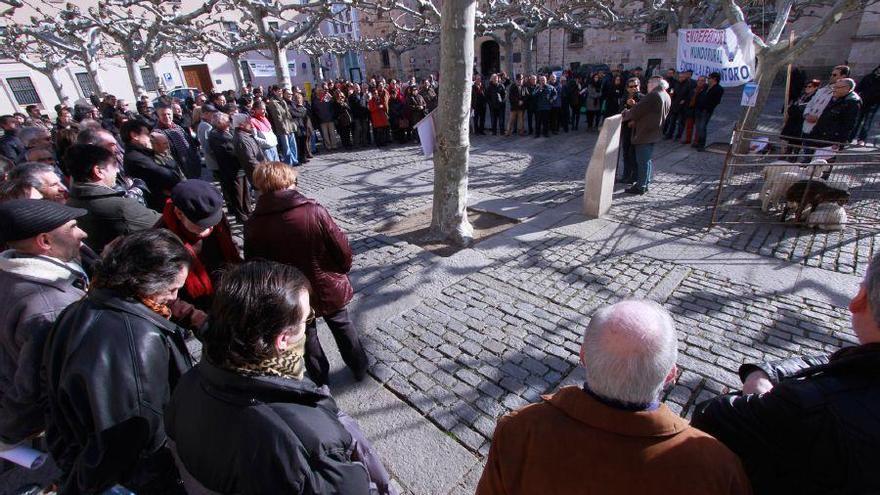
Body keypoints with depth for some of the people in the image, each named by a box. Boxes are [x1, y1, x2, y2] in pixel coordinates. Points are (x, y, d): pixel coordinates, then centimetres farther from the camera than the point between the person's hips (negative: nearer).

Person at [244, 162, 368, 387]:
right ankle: (359, 368, 42)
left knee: (306, 335, 24)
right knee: (343, 326, 25)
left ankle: (320, 379, 42)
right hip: (329, 289, 0)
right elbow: (343, 250, -16)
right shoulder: (314, 210, -22)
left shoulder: (253, 225, -15)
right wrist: (342, 270, 4)